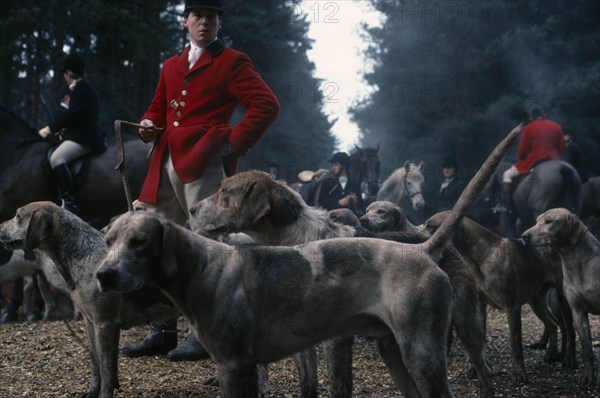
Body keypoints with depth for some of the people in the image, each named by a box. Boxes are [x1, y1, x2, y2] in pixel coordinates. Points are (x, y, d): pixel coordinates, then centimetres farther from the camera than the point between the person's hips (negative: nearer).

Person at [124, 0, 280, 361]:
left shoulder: (232, 62, 2)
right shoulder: (171, 66, 21)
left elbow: (267, 105, -6)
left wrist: (235, 144, -11)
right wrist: (149, 127, 6)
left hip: (205, 165, -7)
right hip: (166, 165, 7)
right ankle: (163, 331, 16)